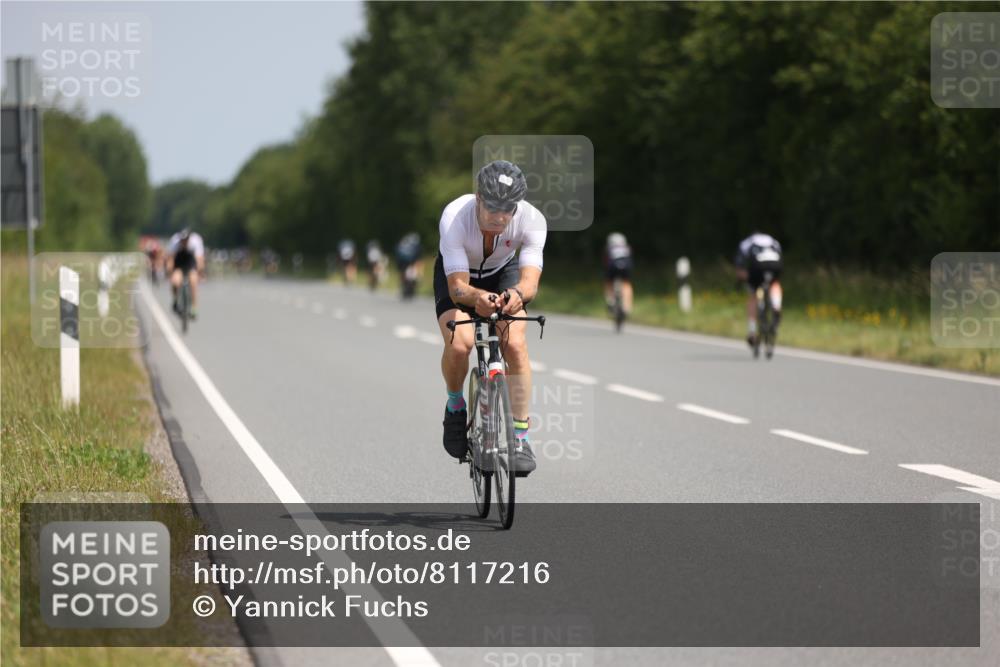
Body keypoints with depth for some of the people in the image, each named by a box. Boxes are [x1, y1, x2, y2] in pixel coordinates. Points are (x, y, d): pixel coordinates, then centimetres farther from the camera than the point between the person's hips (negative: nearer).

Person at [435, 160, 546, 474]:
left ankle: (520, 438, -11)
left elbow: (530, 280, -40)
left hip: (502, 274, 1)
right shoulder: (455, 217, -38)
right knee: (459, 344, -27)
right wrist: (477, 298, -63)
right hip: (457, 274, -1)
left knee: (516, 345, -23)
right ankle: (455, 407, 4)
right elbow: (458, 287, -40)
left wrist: (518, 294, -64)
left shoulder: (532, 220, -33)